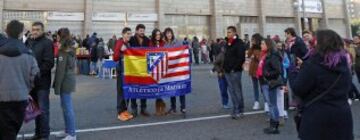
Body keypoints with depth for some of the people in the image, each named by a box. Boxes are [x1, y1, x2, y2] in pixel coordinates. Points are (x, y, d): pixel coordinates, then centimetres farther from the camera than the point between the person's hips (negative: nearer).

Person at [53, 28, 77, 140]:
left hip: (65, 82, -9)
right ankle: (68, 131, 26)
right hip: (70, 79, 9)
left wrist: (57, 86, -15)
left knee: (67, 108, -4)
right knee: (66, 107, 16)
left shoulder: (63, 51, -14)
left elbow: (61, 70, -17)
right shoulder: (71, 49, 12)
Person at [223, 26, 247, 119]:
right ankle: (236, 109, 20)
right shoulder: (227, 43, 16)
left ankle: (239, 111, 7)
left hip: (235, 71, -8)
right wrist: (224, 67, 13)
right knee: (232, 91, 11)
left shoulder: (239, 43, -9)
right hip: (227, 71, 8)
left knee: (237, 91, -2)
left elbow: (241, 58, -16)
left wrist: (234, 68, -18)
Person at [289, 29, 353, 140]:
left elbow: (297, 89, -15)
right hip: (343, 114, 6)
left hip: (317, 117, -6)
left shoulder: (312, 65, -17)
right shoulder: (343, 64, 4)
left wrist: (294, 73, 5)